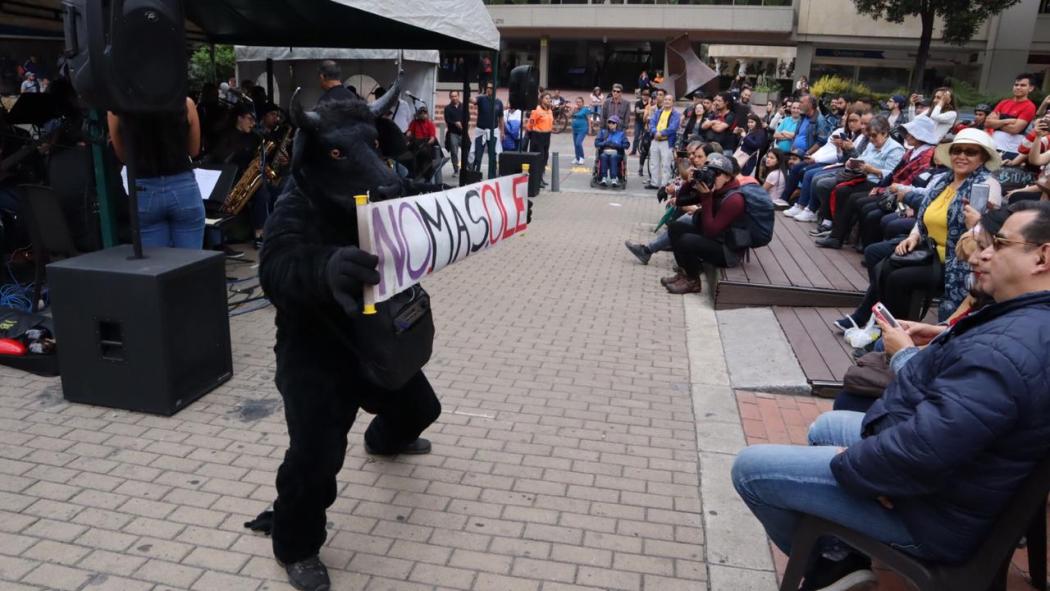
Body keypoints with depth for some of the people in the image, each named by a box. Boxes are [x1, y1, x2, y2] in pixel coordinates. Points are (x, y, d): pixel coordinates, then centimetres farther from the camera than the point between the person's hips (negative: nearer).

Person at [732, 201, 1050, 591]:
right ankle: (841, 555, 27)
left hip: (930, 507, -10)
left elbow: (917, 457, -37)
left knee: (749, 468, -7)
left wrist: (845, 463, -21)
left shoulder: (1007, 349, -33)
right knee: (824, 427, 31)